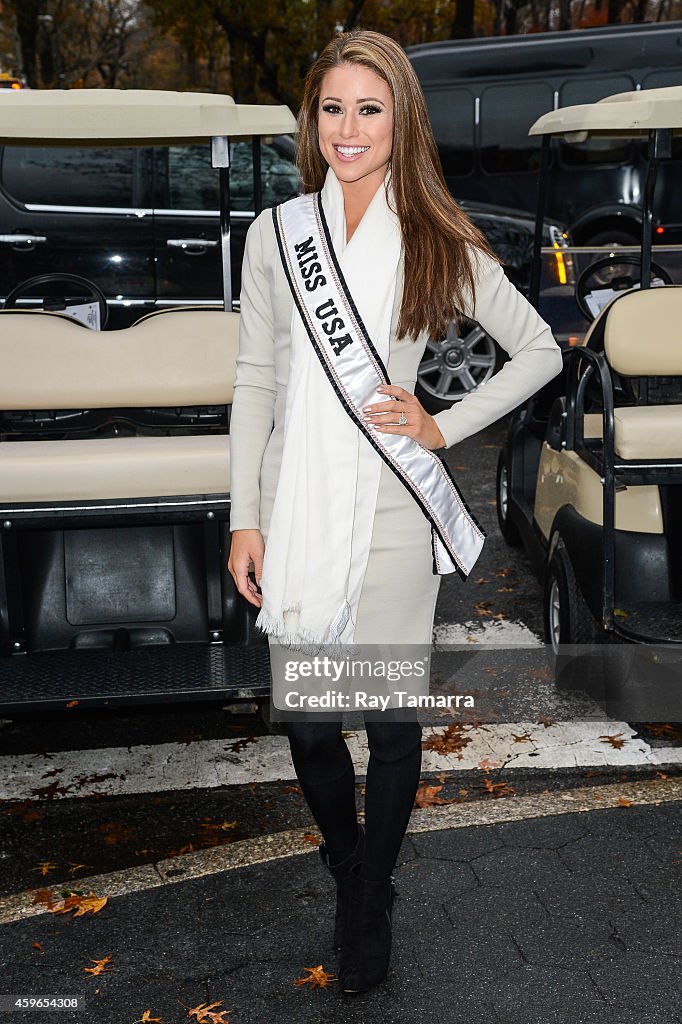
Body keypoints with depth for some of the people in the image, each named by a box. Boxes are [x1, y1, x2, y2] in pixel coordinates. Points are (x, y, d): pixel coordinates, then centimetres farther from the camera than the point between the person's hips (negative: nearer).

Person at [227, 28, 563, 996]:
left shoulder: (441, 244, 0)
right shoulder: (275, 233, 5)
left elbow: (540, 351, 7)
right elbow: (254, 385, 6)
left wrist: (444, 427, -4)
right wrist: (245, 517, 2)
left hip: (390, 516, -2)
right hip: (294, 512, 2)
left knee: (391, 720, 8)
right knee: (307, 721, 9)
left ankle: (372, 906, 33)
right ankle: (350, 877, 38)